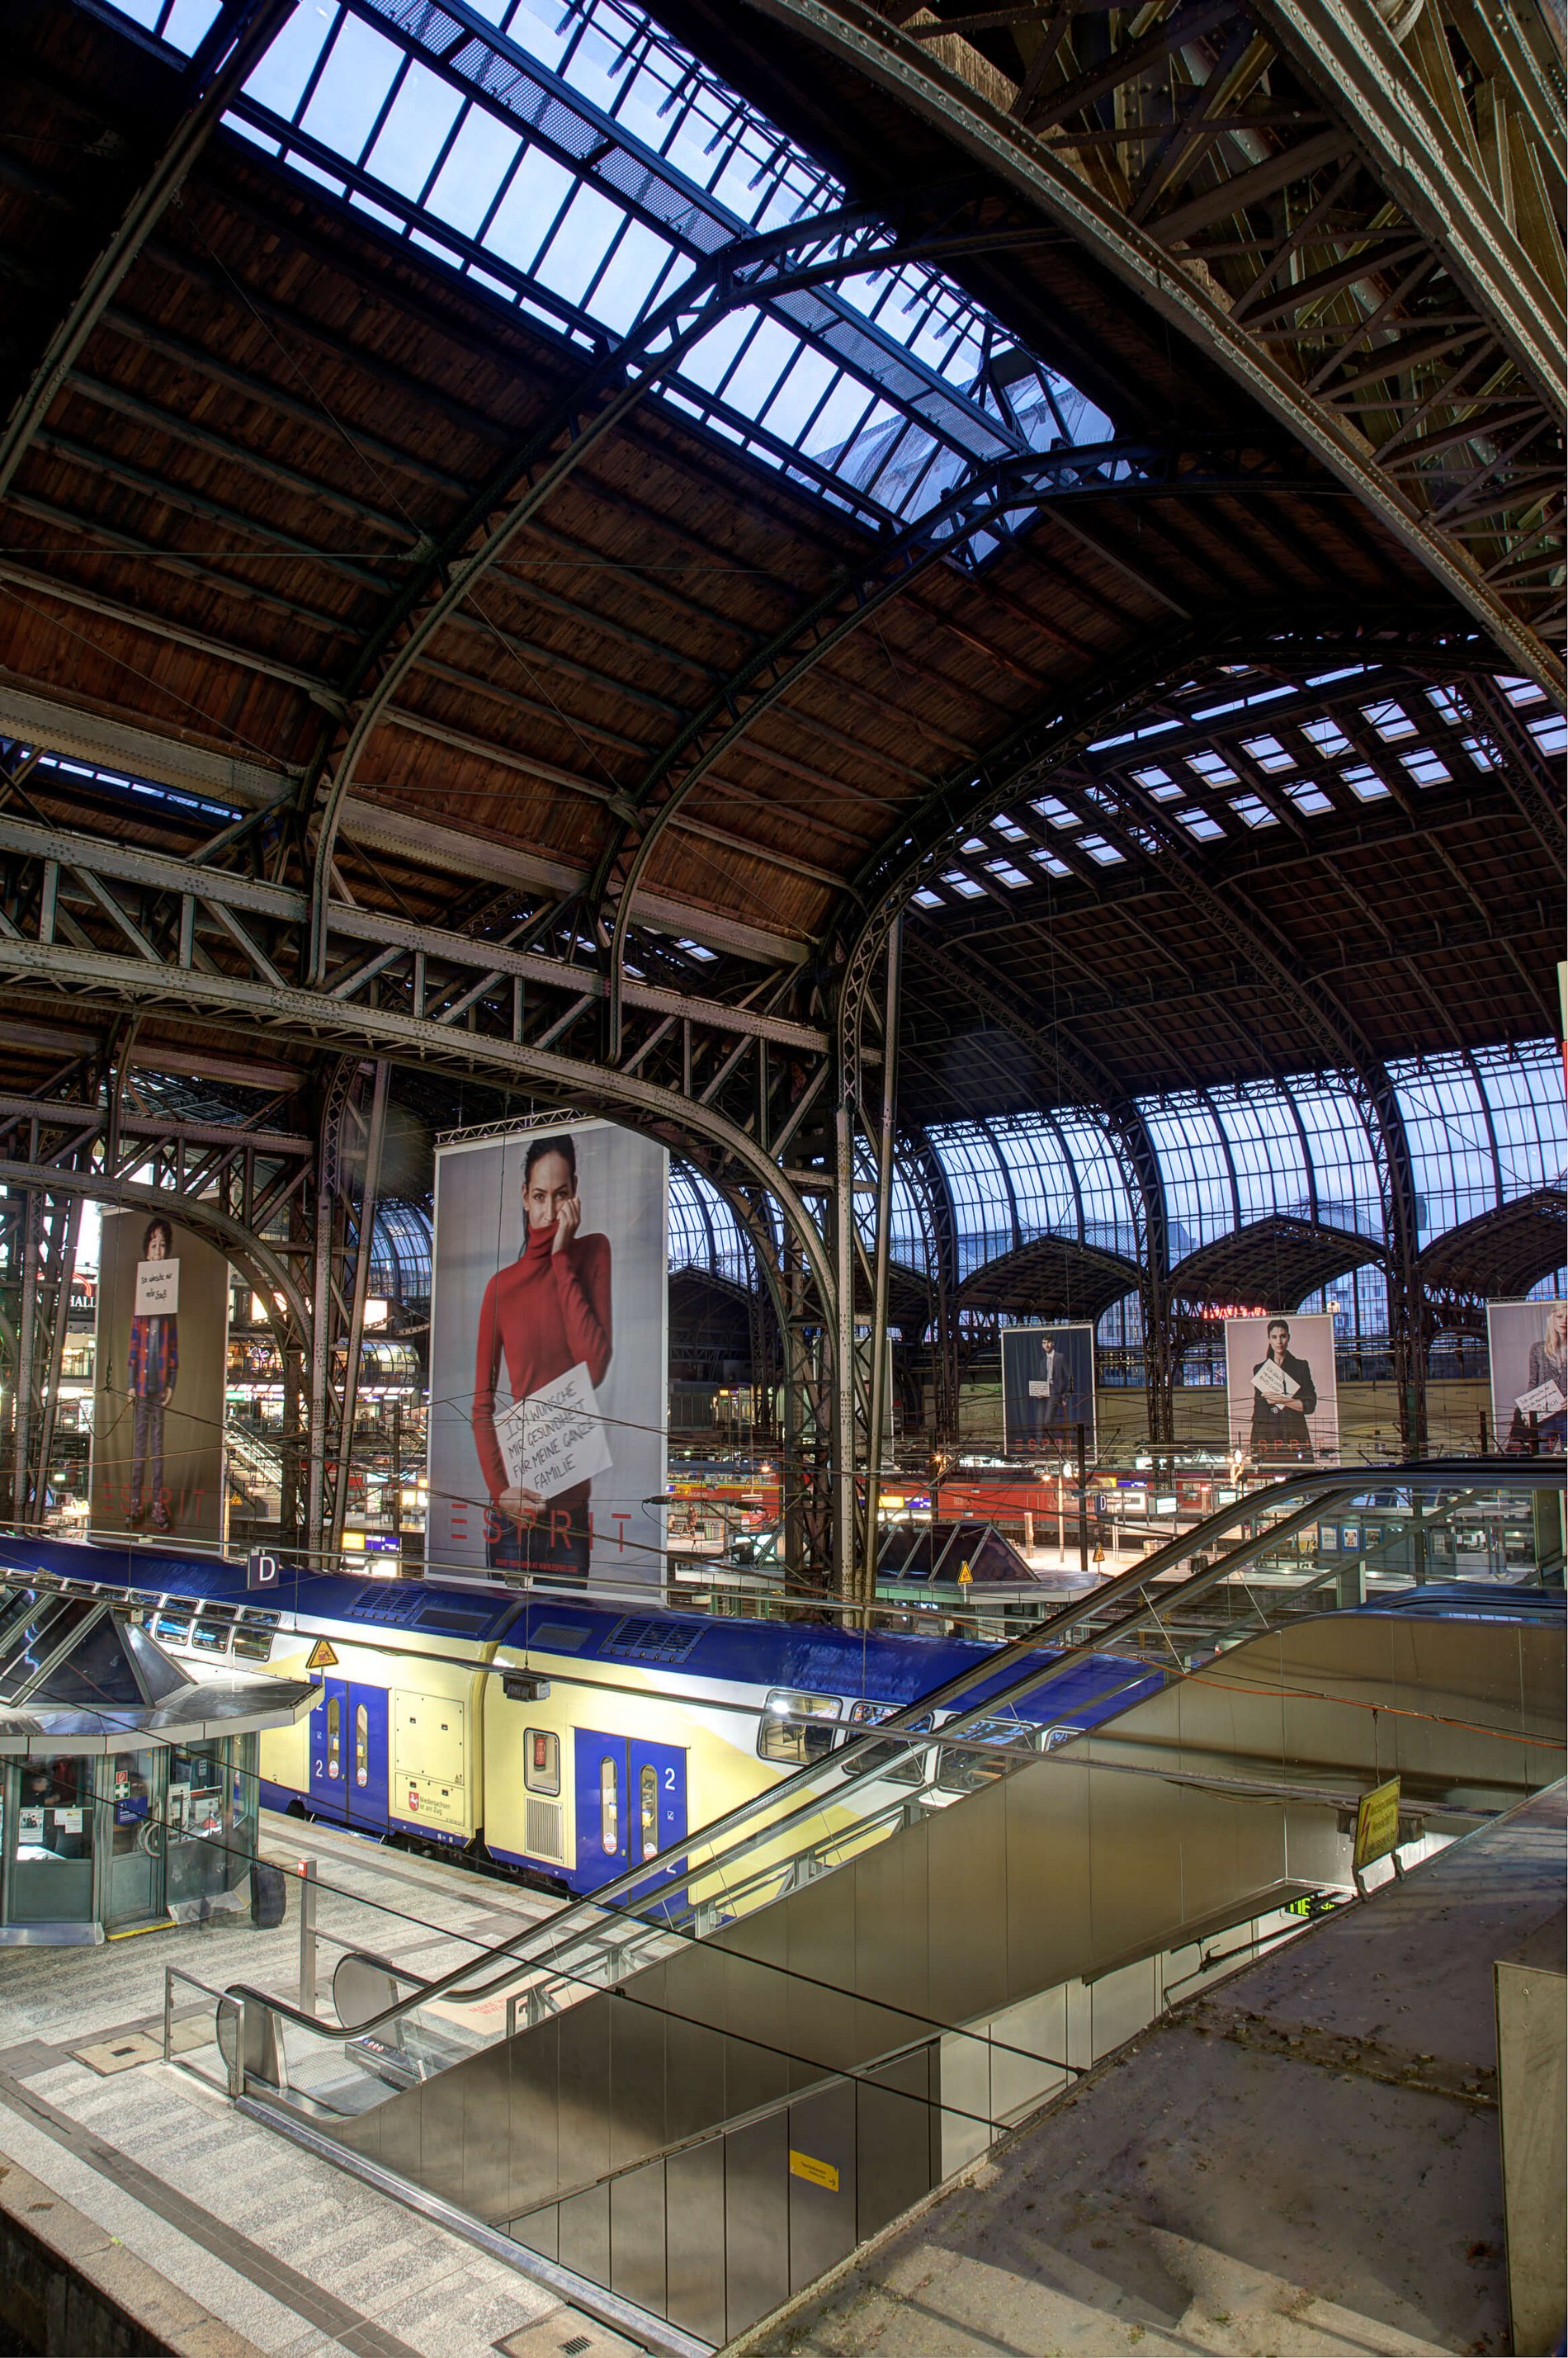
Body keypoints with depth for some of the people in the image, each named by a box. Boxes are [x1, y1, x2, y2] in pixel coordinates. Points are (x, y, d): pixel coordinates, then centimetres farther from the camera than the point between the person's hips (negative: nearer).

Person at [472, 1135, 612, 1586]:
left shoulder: (593, 1253, -1)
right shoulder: (502, 1286, 2)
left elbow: (596, 1368, -14)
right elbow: (482, 1403, 4)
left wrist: (561, 1258, -11)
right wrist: (498, 1488, -10)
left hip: (574, 1500, -1)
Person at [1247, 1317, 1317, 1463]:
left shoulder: (1301, 1366, 8)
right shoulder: (1259, 1369, 14)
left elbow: (1309, 1405, 1)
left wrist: (1282, 1400, -10)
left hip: (1294, 1434, -1)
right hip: (1266, 1436, 1)